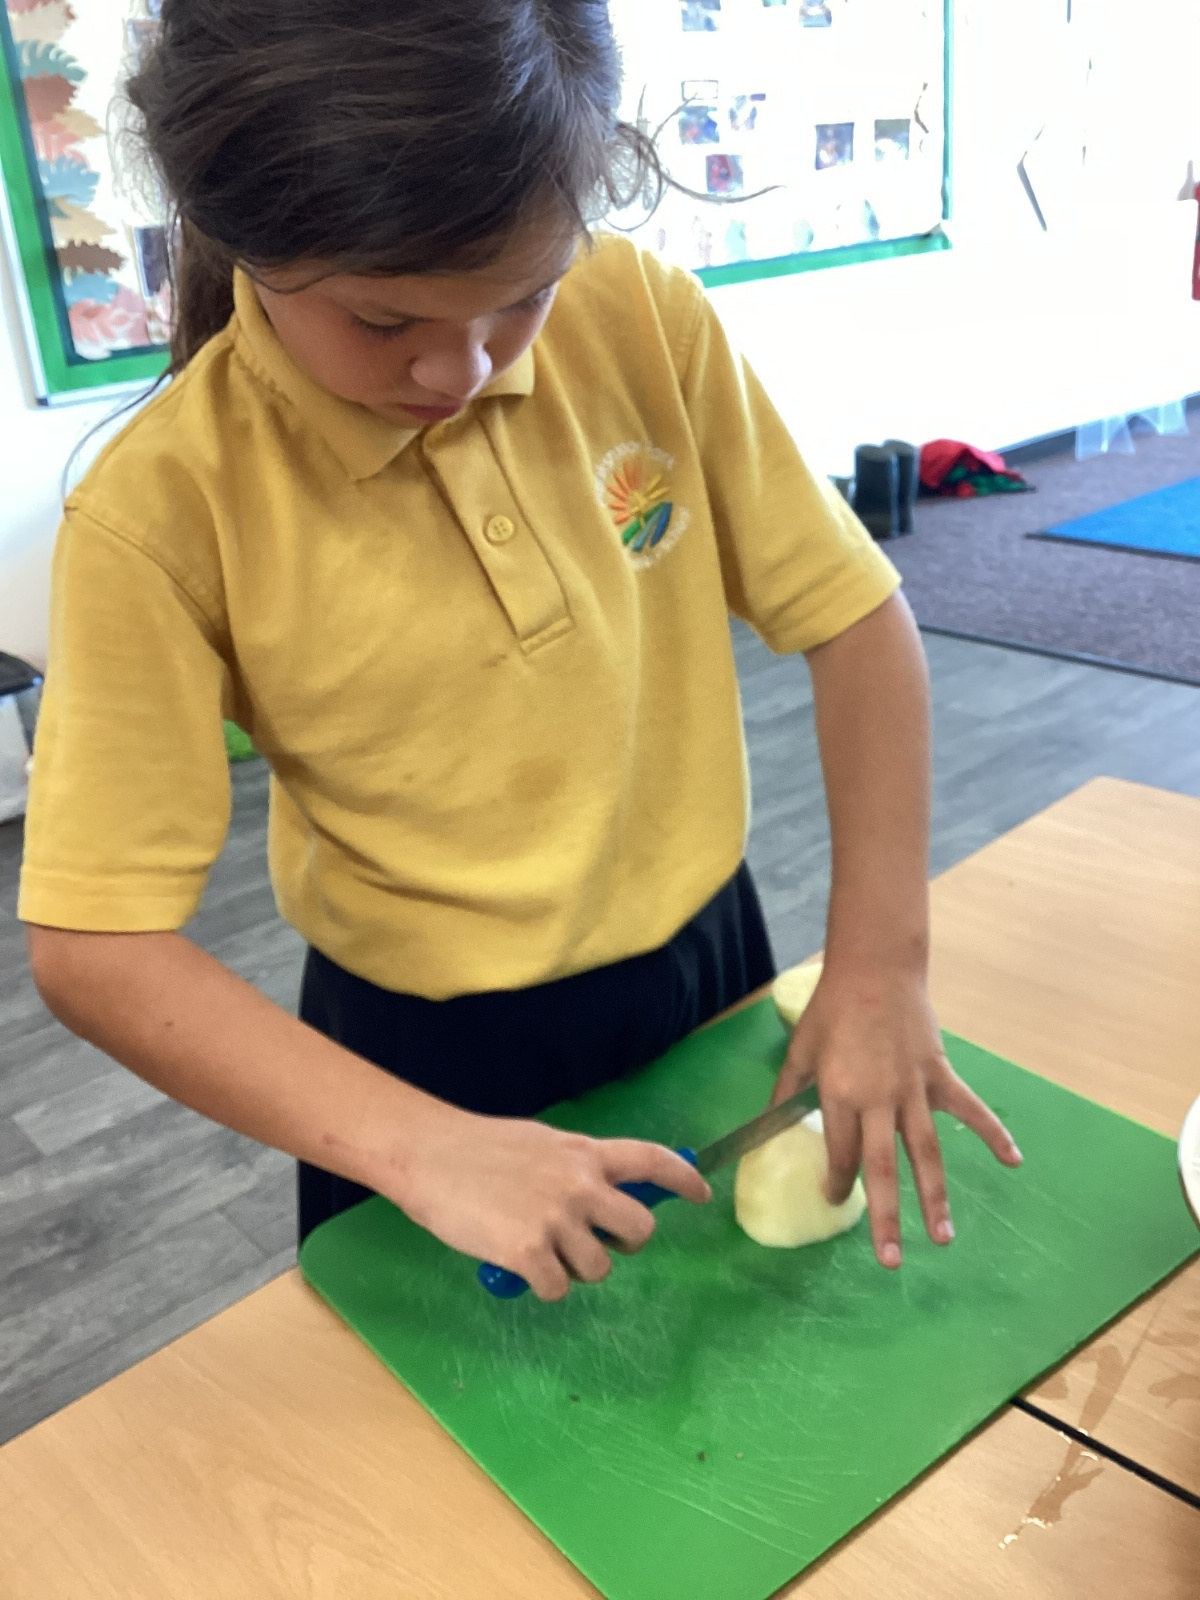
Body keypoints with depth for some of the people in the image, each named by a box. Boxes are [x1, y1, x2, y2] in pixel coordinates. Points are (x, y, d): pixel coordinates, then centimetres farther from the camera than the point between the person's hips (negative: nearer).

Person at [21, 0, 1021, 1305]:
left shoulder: (643, 322, -14)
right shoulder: (164, 512, -22)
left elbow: (849, 614, -8)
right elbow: (90, 948, -20)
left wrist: (880, 963, -15)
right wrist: (423, 1148, -30)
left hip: (713, 967, 4)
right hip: (439, 1067, -3)